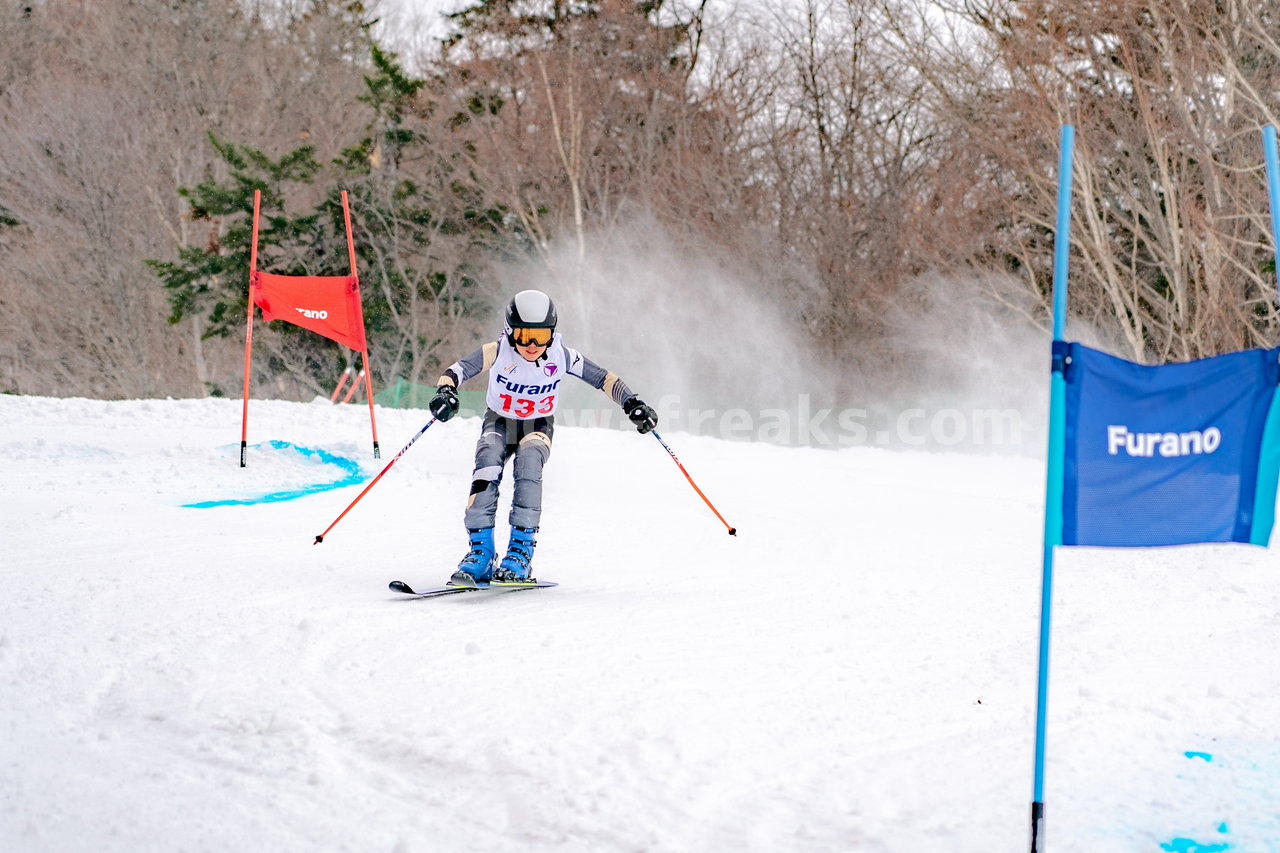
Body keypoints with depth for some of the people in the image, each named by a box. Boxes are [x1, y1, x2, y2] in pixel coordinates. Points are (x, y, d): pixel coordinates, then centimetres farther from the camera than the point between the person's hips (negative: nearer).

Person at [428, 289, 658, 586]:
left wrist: (632, 404, -25)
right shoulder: (498, 353, -23)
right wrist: (445, 392, -49)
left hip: (538, 426, 0)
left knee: (529, 461, -32)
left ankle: (521, 550, -30)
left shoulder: (561, 356, -20)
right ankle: (481, 550, -27)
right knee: (488, 463, -31)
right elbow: (453, 372, -28)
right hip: (499, 424, 0)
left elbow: (603, 378, -12)